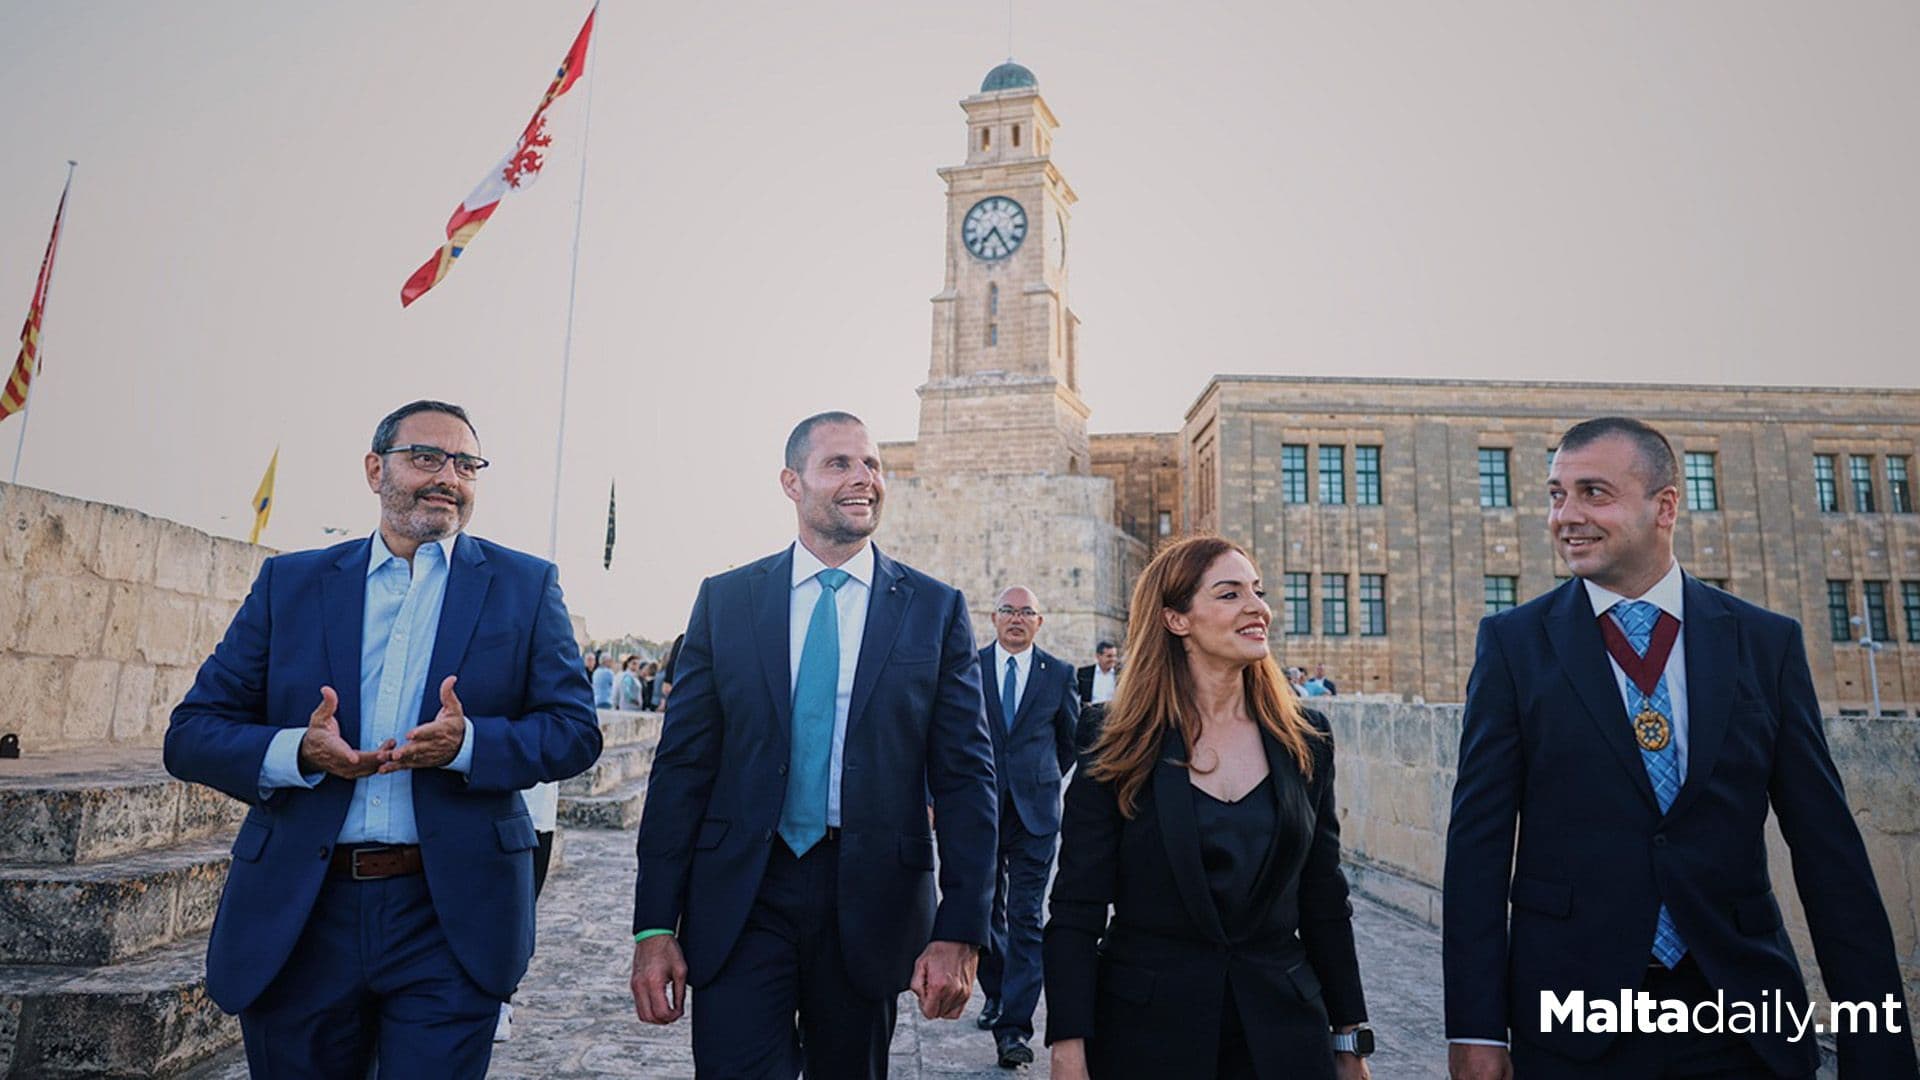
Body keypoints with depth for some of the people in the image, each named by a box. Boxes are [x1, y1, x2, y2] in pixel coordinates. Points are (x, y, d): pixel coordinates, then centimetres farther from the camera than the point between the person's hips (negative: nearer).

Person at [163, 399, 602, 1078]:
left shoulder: (525, 586, 2)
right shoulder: (290, 582, 7)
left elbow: (575, 730, -2)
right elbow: (191, 733, 4)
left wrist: (468, 743, -20)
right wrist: (298, 751, -16)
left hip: (450, 918, -2)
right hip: (297, 914, 2)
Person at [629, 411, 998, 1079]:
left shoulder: (936, 610, 0)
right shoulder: (724, 600, 2)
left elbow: (965, 774, -3)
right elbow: (681, 765, 1)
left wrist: (960, 931, -9)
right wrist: (654, 926, -3)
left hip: (870, 899, 1)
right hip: (741, 898, 0)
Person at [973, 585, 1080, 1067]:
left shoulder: (1059, 673, 2)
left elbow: (1071, 738, 14)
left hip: (1034, 809, -1)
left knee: (1026, 918, -3)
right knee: (987, 910, 14)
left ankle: (1014, 1025, 2)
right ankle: (996, 994, 36)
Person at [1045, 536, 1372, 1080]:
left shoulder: (1305, 739, 1)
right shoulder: (1120, 749, -9)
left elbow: (1324, 902, 7)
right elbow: (1074, 915, -9)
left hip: (1282, 1032, 3)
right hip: (1147, 1033, -2)